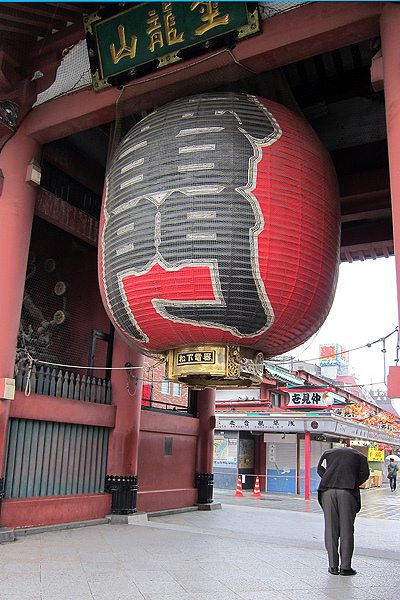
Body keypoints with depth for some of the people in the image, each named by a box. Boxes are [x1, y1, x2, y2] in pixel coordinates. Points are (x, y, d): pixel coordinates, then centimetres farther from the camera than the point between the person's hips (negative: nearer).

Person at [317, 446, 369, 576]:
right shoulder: (360, 456, 20)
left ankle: (333, 566, 10)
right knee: (346, 529, 4)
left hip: (328, 491, 2)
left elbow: (320, 469, 12)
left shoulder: (328, 453, 24)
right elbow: (364, 474, 7)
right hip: (348, 492, -2)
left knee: (331, 528, 6)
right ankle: (345, 567, 7)